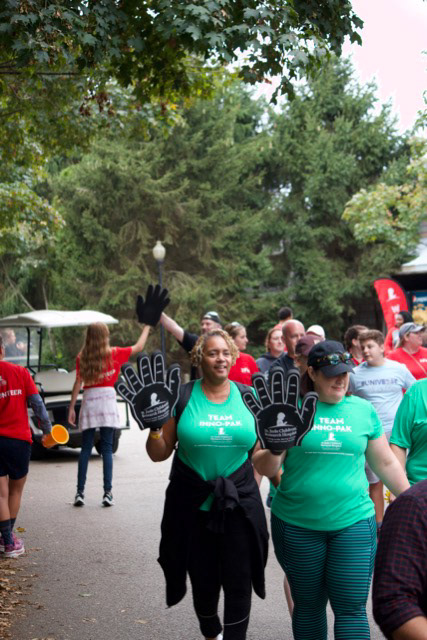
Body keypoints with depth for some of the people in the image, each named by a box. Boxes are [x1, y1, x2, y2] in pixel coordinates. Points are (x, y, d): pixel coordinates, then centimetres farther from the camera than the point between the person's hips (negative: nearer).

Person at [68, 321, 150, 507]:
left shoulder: (82, 358, 2)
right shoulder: (114, 354, 1)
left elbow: (78, 383, -1)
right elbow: (139, 347, 12)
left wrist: (71, 408, 3)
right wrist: (147, 327, 26)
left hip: (88, 401, 1)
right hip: (107, 399, -1)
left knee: (85, 449, 6)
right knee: (107, 448, 1)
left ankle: (80, 492, 4)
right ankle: (108, 493, -2)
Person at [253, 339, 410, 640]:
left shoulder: (364, 410, 5)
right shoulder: (292, 409, -1)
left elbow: (386, 463, 14)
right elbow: (264, 468, -2)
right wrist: (275, 449, -23)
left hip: (353, 522, 1)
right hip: (296, 523, -1)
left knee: (351, 606, -2)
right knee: (307, 604, 10)